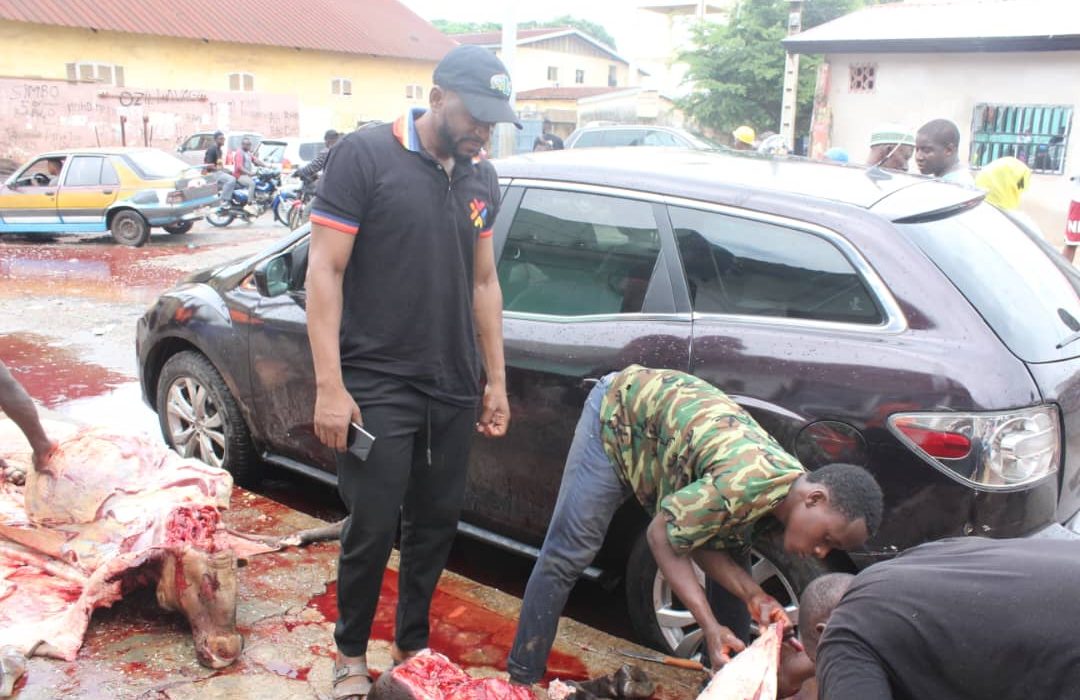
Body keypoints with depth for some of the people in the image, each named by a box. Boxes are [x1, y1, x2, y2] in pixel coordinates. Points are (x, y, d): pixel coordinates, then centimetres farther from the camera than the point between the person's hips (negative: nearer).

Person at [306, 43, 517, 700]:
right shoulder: (365, 156, -9)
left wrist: (496, 380, 13)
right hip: (377, 387, -5)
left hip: (453, 389, 6)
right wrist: (329, 385, -15)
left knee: (438, 521, 13)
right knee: (373, 529, 2)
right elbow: (324, 271, -10)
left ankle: (413, 645, 32)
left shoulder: (481, 179, 9)